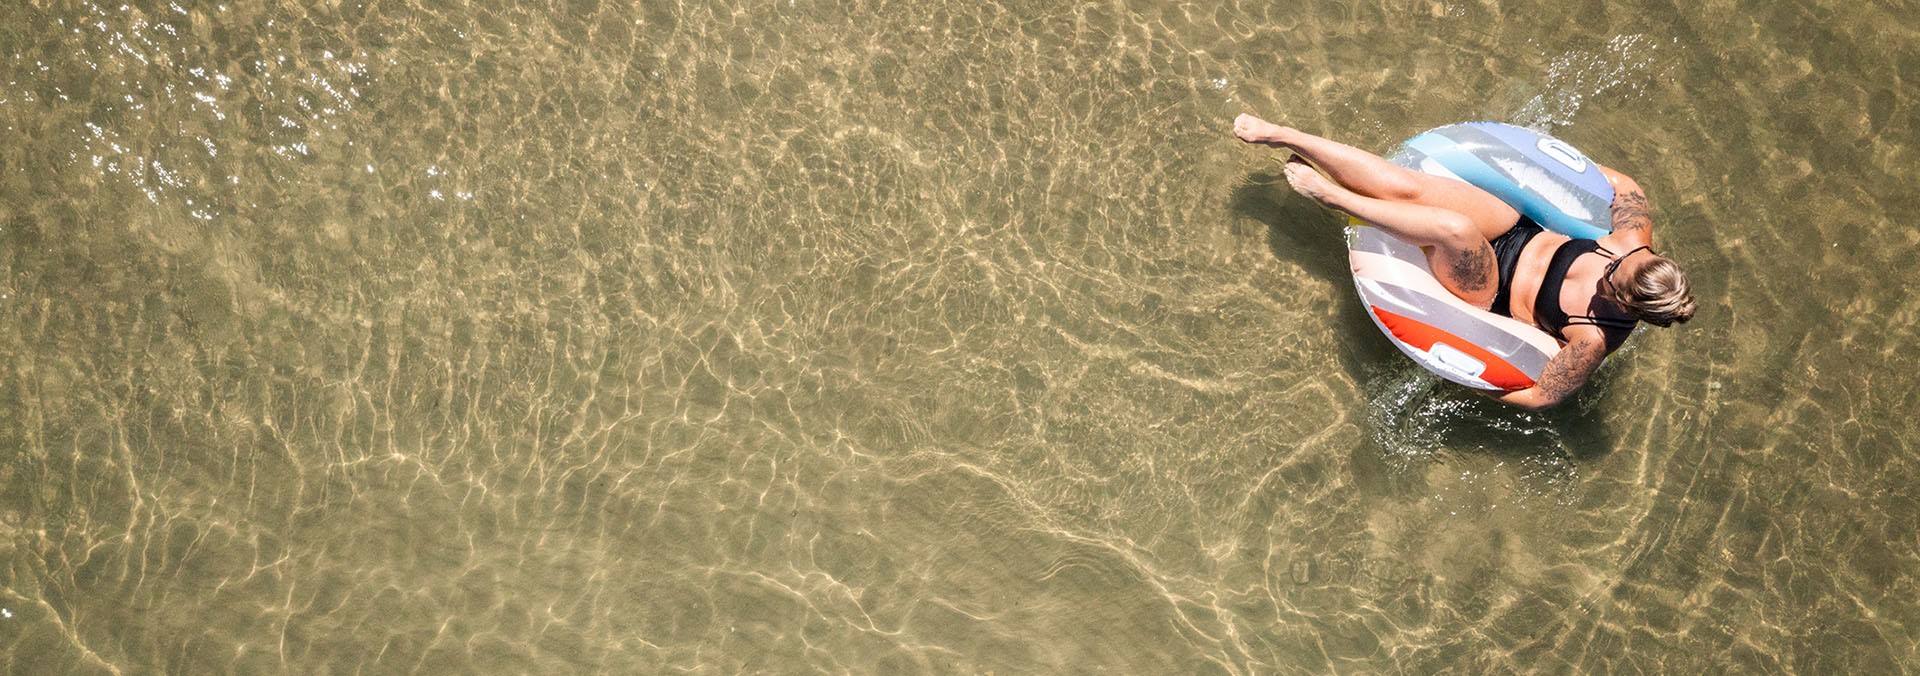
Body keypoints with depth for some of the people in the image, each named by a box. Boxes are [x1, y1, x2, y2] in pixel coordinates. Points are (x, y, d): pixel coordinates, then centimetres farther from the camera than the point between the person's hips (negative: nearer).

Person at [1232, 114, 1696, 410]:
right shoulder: (1637, 242, -17)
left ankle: (1330, 195, -16)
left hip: (1494, 295, -5)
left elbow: (1541, 397, -18)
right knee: (1405, 185, -16)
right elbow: (1624, 186, 2)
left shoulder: (1592, 339, -28)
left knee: (1457, 229, -38)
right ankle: (1282, 137, -3)